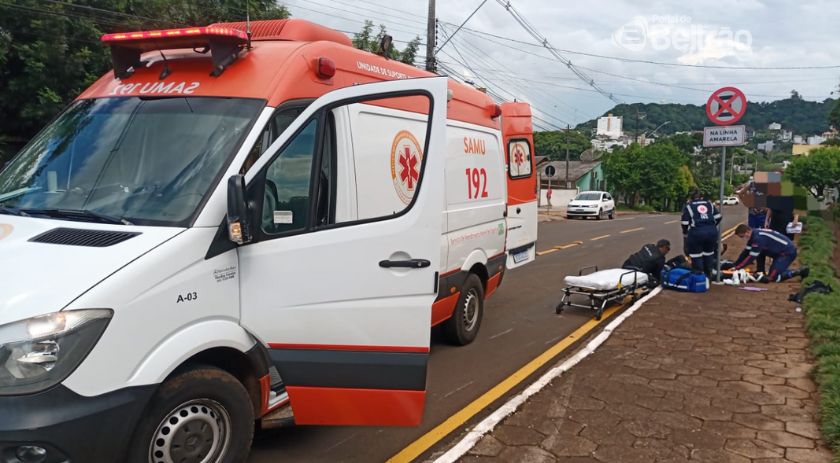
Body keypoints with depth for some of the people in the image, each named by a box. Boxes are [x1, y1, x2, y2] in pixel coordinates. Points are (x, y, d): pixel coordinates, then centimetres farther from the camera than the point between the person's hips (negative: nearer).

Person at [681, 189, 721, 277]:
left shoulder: (689, 205, 8)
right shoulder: (709, 203, 17)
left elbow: (685, 222, 2)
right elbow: (718, 217, 10)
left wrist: (685, 233, 16)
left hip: (696, 232, -4)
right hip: (712, 231, 4)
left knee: (696, 255, 4)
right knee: (709, 253, 20)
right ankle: (708, 274, 29)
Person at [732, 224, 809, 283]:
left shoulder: (758, 237, -27)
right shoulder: (754, 235, 3)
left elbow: (752, 257, -26)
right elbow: (746, 252, 8)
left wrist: (737, 268, -23)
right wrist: (735, 265, 3)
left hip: (788, 252, -10)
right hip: (780, 252, 10)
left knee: (773, 277, -14)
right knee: (773, 272, 15)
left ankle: (799, 272, -6)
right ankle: (800, 271, 18)